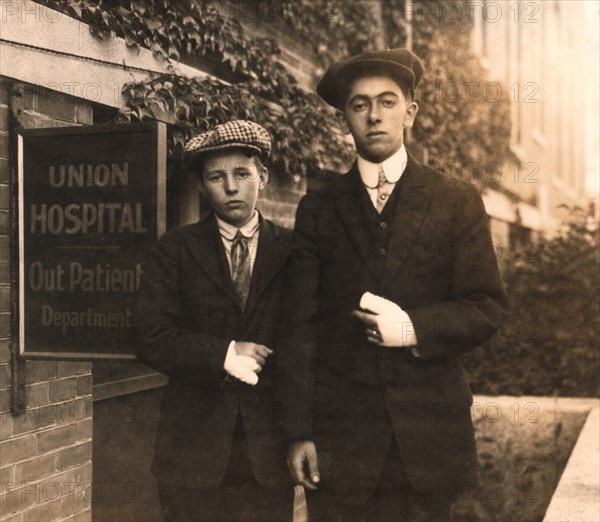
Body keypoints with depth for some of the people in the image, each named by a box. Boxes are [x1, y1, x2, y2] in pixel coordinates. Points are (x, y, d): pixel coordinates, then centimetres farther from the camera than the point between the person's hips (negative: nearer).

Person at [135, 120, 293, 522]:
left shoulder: (292, 250, 5)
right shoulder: (177, 249, 5)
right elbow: (152, 338, -4)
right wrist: (222, 355, -13)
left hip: (269, 447, 0)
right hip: (194, 445, 0)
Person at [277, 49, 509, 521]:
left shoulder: (458, 202, 4)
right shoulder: (318, 210, 6)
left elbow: (488, 308, 2)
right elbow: (299, 327, 2)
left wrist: (414, 328, -15)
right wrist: (298, 431, -3)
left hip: (428, 432, 0)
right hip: (339, 435, 0)